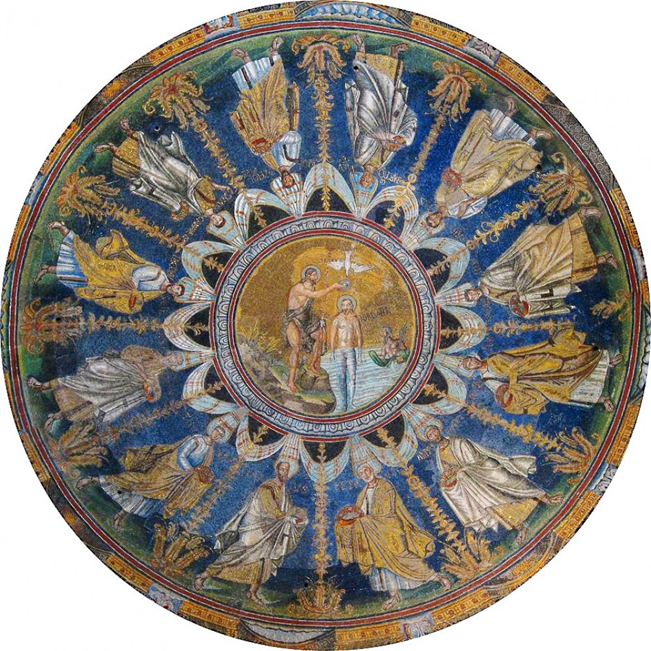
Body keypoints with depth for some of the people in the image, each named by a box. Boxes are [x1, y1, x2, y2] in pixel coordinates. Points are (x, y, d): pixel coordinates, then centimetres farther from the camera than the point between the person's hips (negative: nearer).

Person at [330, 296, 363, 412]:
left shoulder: (355, 319, 6)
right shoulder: (337, 319, 1)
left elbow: (359, 336, 6)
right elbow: (332, 336, 1)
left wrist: (359, 352, -2)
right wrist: (332, 351, -6)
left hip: (352, 350, 2)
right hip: (339, 351, -1)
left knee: (351, 377, -2)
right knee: (340, 377, -6)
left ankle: (350, 404, 2)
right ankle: (341, 405, -6)